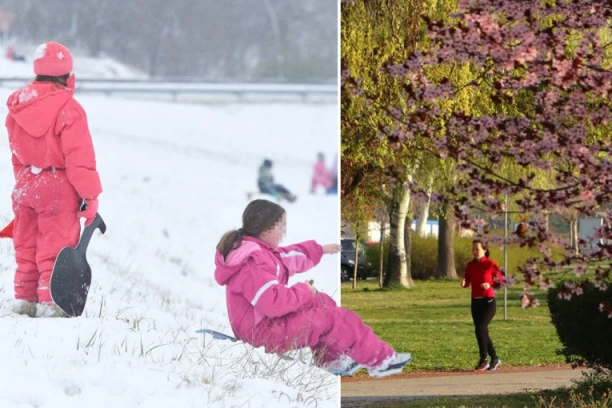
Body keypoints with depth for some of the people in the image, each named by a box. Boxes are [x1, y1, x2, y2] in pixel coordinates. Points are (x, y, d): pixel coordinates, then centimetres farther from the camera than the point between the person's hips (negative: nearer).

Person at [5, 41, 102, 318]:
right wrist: (89, 194, -13)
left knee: (26, 248, 15)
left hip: (25, 185, 6)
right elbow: (79, 157, -17)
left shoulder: (17, 105, 4)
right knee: (55, 247, 0)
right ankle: (49, 302, 0)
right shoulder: (68, 109, -17)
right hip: (58, 187, -6)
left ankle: (24, 298, 20)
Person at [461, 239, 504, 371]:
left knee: (480, 329, -18)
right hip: (476, 301, 6)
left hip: (488, 301, -6)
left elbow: (500, 280, -1)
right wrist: (463, 283, -15)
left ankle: (483, 360, -10)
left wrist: (490, 285, -18)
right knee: (483, 332, 7)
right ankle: (494, 359, 21)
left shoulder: (490, 264, -6)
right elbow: (467, 282, 8)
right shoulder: (470, 265, 7)